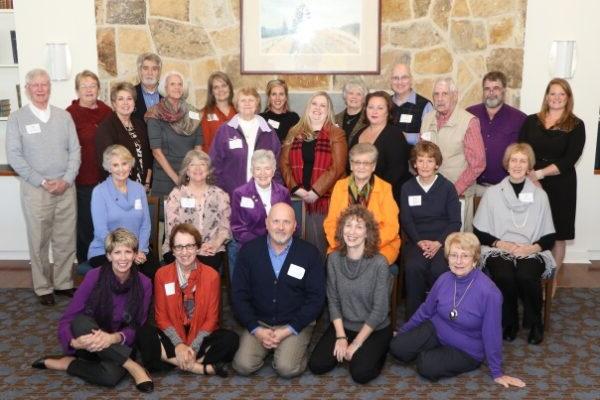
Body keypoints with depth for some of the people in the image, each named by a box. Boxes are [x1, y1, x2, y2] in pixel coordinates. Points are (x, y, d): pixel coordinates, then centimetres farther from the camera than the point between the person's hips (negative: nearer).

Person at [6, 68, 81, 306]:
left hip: (65, 187, 3)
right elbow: (14, 156, -5)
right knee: (39, 242, 4)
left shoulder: (64, 116, 8)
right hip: (35, 190, -2)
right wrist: (42, 182, -12)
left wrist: (67, 180, -8)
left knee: (66, 240, 7)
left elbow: (75, 150, 6)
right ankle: (43, 288, 17)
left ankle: (63, 283, 21)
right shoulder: (17, 119, 0)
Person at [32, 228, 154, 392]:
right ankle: (132, 366, -26)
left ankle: (66, 363, -10)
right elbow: (66, 319, -15)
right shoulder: (94, 277, -15)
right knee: (81, 321, -37)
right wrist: (74, 342, -37)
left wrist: (114, 337, -30)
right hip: (90, 344, 1)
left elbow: (137, 328, -8)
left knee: (111, 375, -38)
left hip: (117, 347, -1)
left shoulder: (143, 284, -10)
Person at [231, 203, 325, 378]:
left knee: (287, 368, -22)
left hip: (296, 325, -2)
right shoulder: (249, 251, -3)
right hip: (258, 322, 2)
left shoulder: (309, 253, -7)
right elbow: (238, 295, -1)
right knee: (243, 365, -17)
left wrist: (288, 330, -13)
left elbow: (316, 298, -6)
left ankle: (298, 348, 11)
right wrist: (256, 329, -11)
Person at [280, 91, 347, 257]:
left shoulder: (336, 134, 1)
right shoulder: (295, 132, 12)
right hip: (296, 198, 3)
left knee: (319, 243, -1)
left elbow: (337, 168, -9)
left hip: (324, 199, -3)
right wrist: (295, 188, -8)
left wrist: (315, 192, -15)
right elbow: (284, 163, 6)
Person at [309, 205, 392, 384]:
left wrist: (356, 343, -14)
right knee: (316, 365, -10)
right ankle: (344, 349, 19)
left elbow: (380, 310, -17)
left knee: (360, 373, -21)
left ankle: (378, 351, 10)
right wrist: (341, 337, -10)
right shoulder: (334, 259, -8)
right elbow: (333, 300, -2)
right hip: (344, 325, 4)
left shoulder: (379, 263, -20)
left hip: (375, 329, -3)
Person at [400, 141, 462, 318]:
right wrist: (420, 241, -11)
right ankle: (413, 315, -16)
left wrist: (439, 243, -13)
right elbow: (406, 220, 5)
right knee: (413, 267, -30)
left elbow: (455, 221, 2)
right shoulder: (407, 188, 11)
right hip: (416, 240, 1)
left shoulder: (447, 187, 5)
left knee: (439, 269, -31)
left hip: (442, 240, -1)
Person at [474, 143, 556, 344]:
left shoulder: (540, 195, 9)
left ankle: (535, 322, -4)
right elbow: (479, 233, 5)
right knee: (504, 276, -32)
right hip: (499, 251, 0)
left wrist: (532, 247, -12)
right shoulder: (492, 193, 6)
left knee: (526, 276, -32)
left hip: (531, 252, 0)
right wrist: (502, 244, -11)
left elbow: (549, 237, 8)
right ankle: (509, 322, -5)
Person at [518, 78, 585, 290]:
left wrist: (539, 173, -18)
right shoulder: (531, 121, 7)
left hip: (560, 187, -1)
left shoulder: (576, 126, 1)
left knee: (557, 236, 7)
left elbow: (569, 160, -9)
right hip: (530, 184, 1)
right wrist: (529, 176, -15)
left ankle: (551, 280, 21)